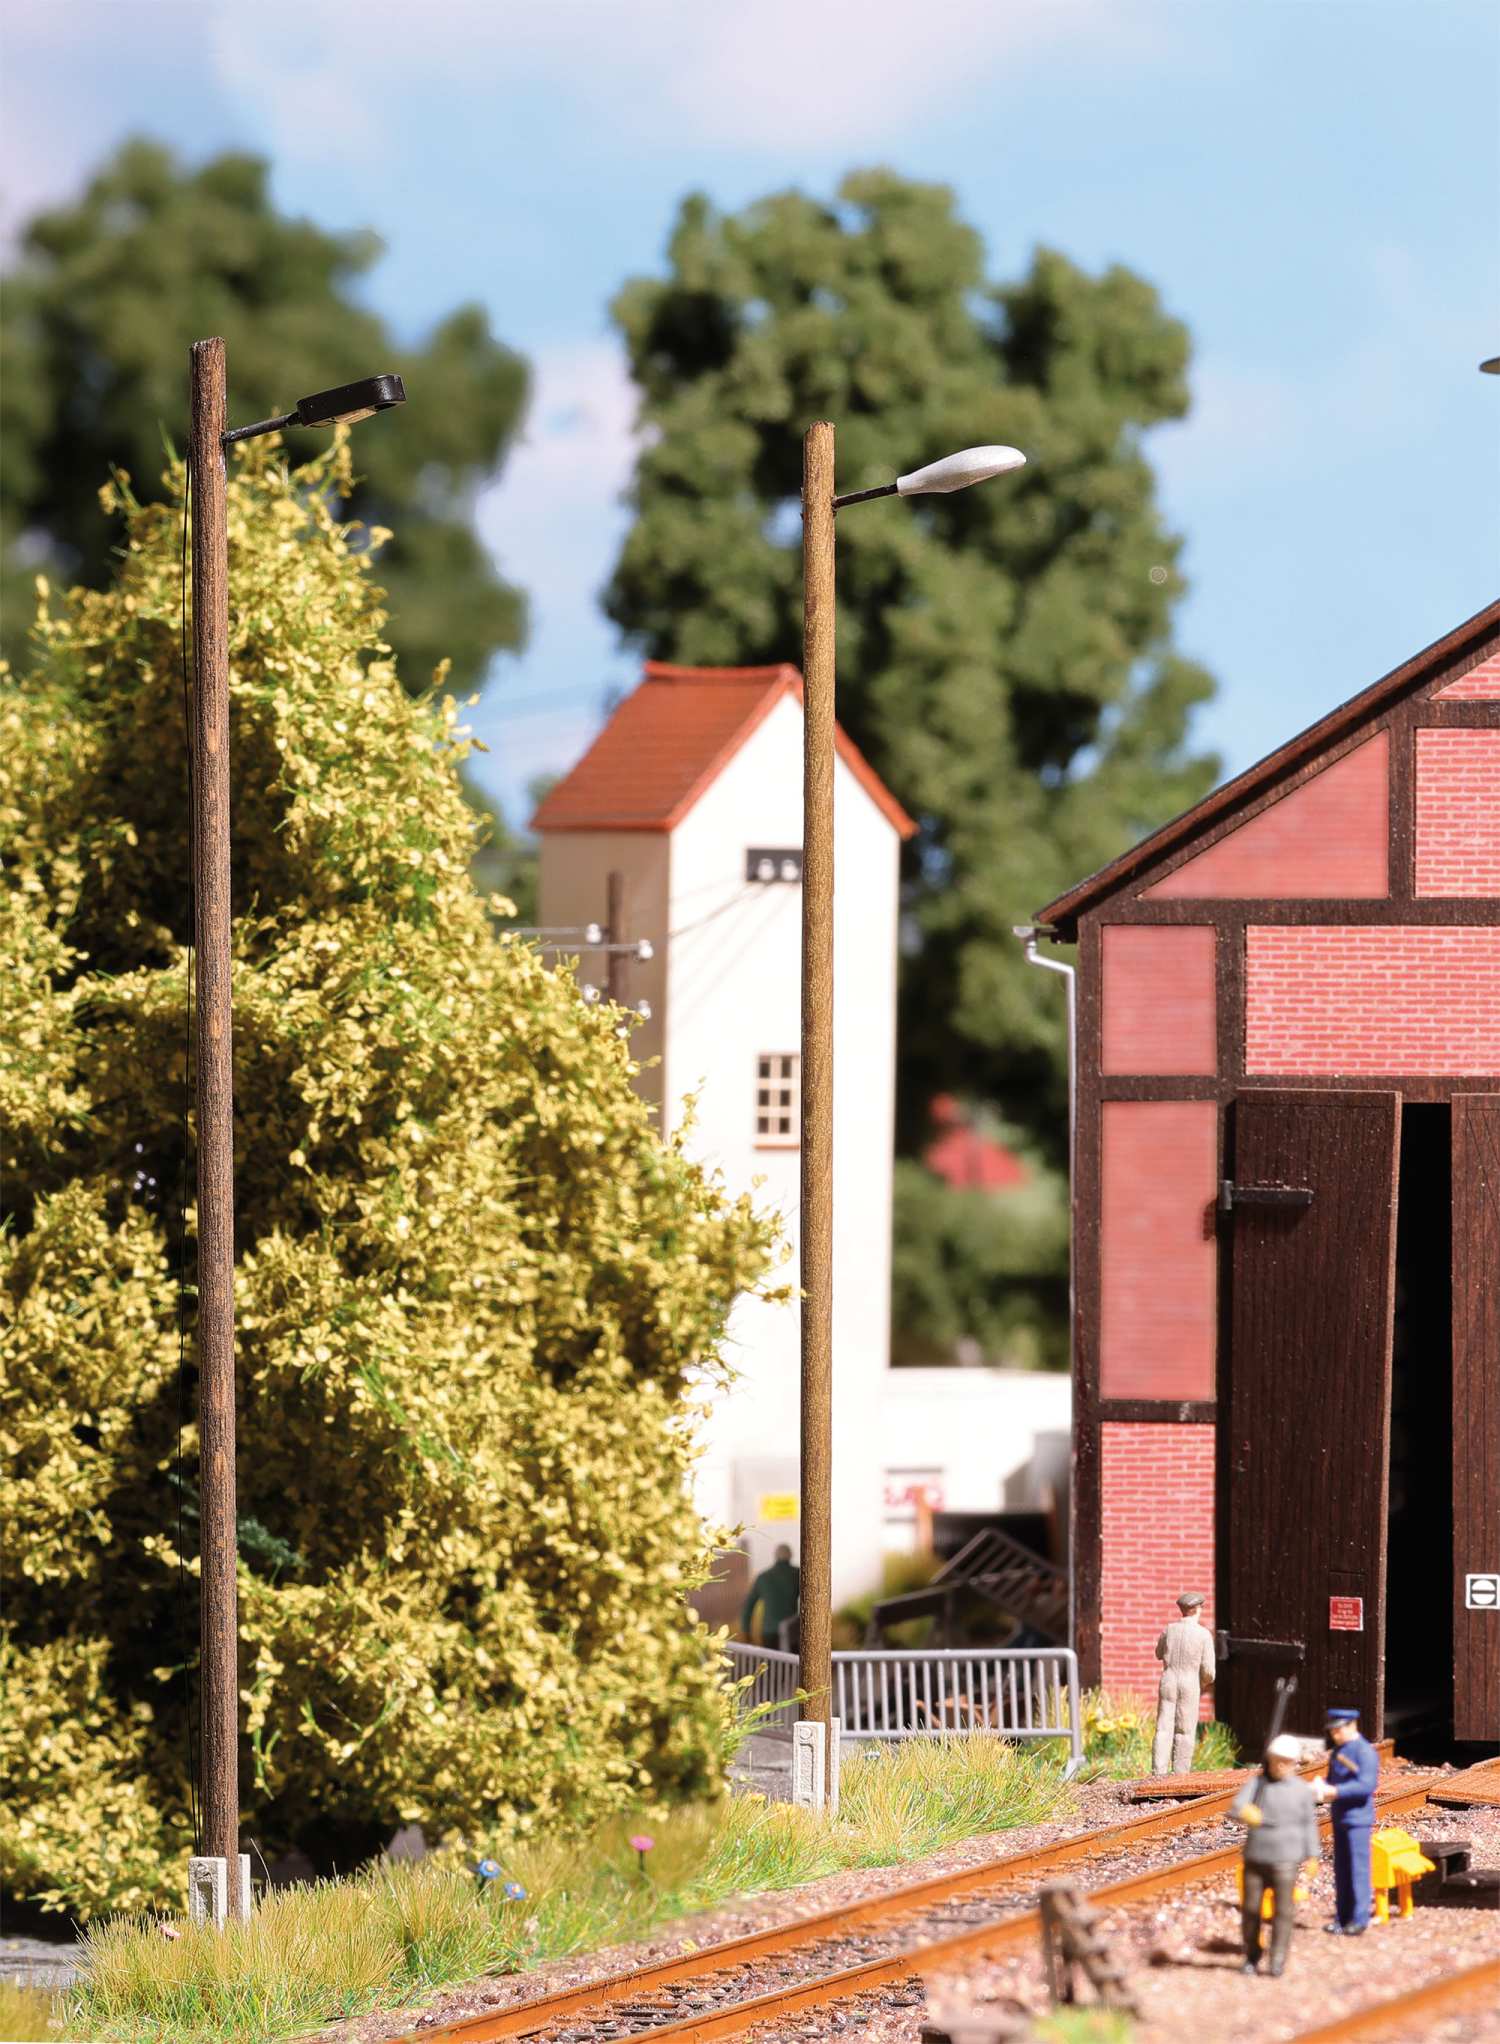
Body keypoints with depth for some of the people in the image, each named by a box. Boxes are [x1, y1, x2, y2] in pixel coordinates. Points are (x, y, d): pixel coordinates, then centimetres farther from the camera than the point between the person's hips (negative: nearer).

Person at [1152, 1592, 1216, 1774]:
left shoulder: (1170, 1629, 3)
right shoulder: (1204, 1634, -6)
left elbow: (1159, 1654, 20)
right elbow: (1208, 1670, -6)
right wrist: (1207, 1683, 15)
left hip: (1168, 1683, 2)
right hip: (1190, 1684, -2)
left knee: (1164, 1729, 2)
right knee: (1185, 1731, 4)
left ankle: (1159, 1771, -7)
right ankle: (1180, 1772, 2)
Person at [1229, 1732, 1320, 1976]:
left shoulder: (1302, 1790, 1)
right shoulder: (1255, 1783, 2)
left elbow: (1309, 1825, 5)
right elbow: (1235, 1808, -9)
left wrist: (1311, 1856, 0)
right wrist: (1244, 1814, -32)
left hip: (1285, 1860, -2)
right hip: (1255, 1857, 2)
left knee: (1282, 1910, -7)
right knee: (1250, 1908, 4)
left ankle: (1277, 1962, -3)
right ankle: (1251, 1956, 19)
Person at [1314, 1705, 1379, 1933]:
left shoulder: (1365, 1752, -13)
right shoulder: (1338, 1751, 14)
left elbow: (1367, 1784, -21)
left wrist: (1336, 1791, -26)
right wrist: (1323, 1788, -3)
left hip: (1358, 1819, -9)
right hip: (1340, 1818, 9)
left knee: (1358, 1869, -6)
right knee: (1341, 1870, 10)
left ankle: (1359, 1921, -3)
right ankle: (1342, 1919, 16)